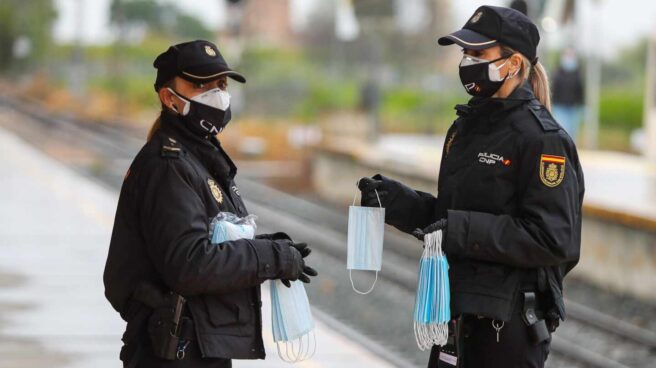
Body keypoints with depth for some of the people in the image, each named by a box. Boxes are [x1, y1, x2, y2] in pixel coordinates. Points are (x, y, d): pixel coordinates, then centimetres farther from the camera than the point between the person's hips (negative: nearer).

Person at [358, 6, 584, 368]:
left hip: (510, 320, -8)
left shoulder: (542, 139, -14)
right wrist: (398, 201, 2)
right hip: (458, 310, 8)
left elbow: (554, 240, -20)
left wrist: (464, 231, -25)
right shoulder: (465, 128, 12)